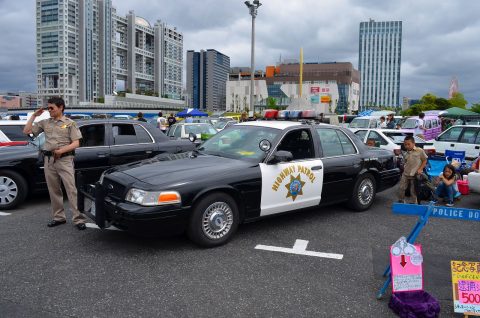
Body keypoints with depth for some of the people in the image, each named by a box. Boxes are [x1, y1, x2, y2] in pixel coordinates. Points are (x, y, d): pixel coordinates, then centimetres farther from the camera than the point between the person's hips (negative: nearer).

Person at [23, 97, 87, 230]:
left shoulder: (70, 123, 1)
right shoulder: (45, 123, 14)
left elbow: (76, 143, -5)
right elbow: (26, 131, 13)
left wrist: (61, 150, -18)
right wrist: (34, 116, 8)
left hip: (65, 160, -5)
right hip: (48, 160, 5)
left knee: (71, 190, -9)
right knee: (54, 190, 10)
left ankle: (79, 219, -9)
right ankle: (59, 217, 20)